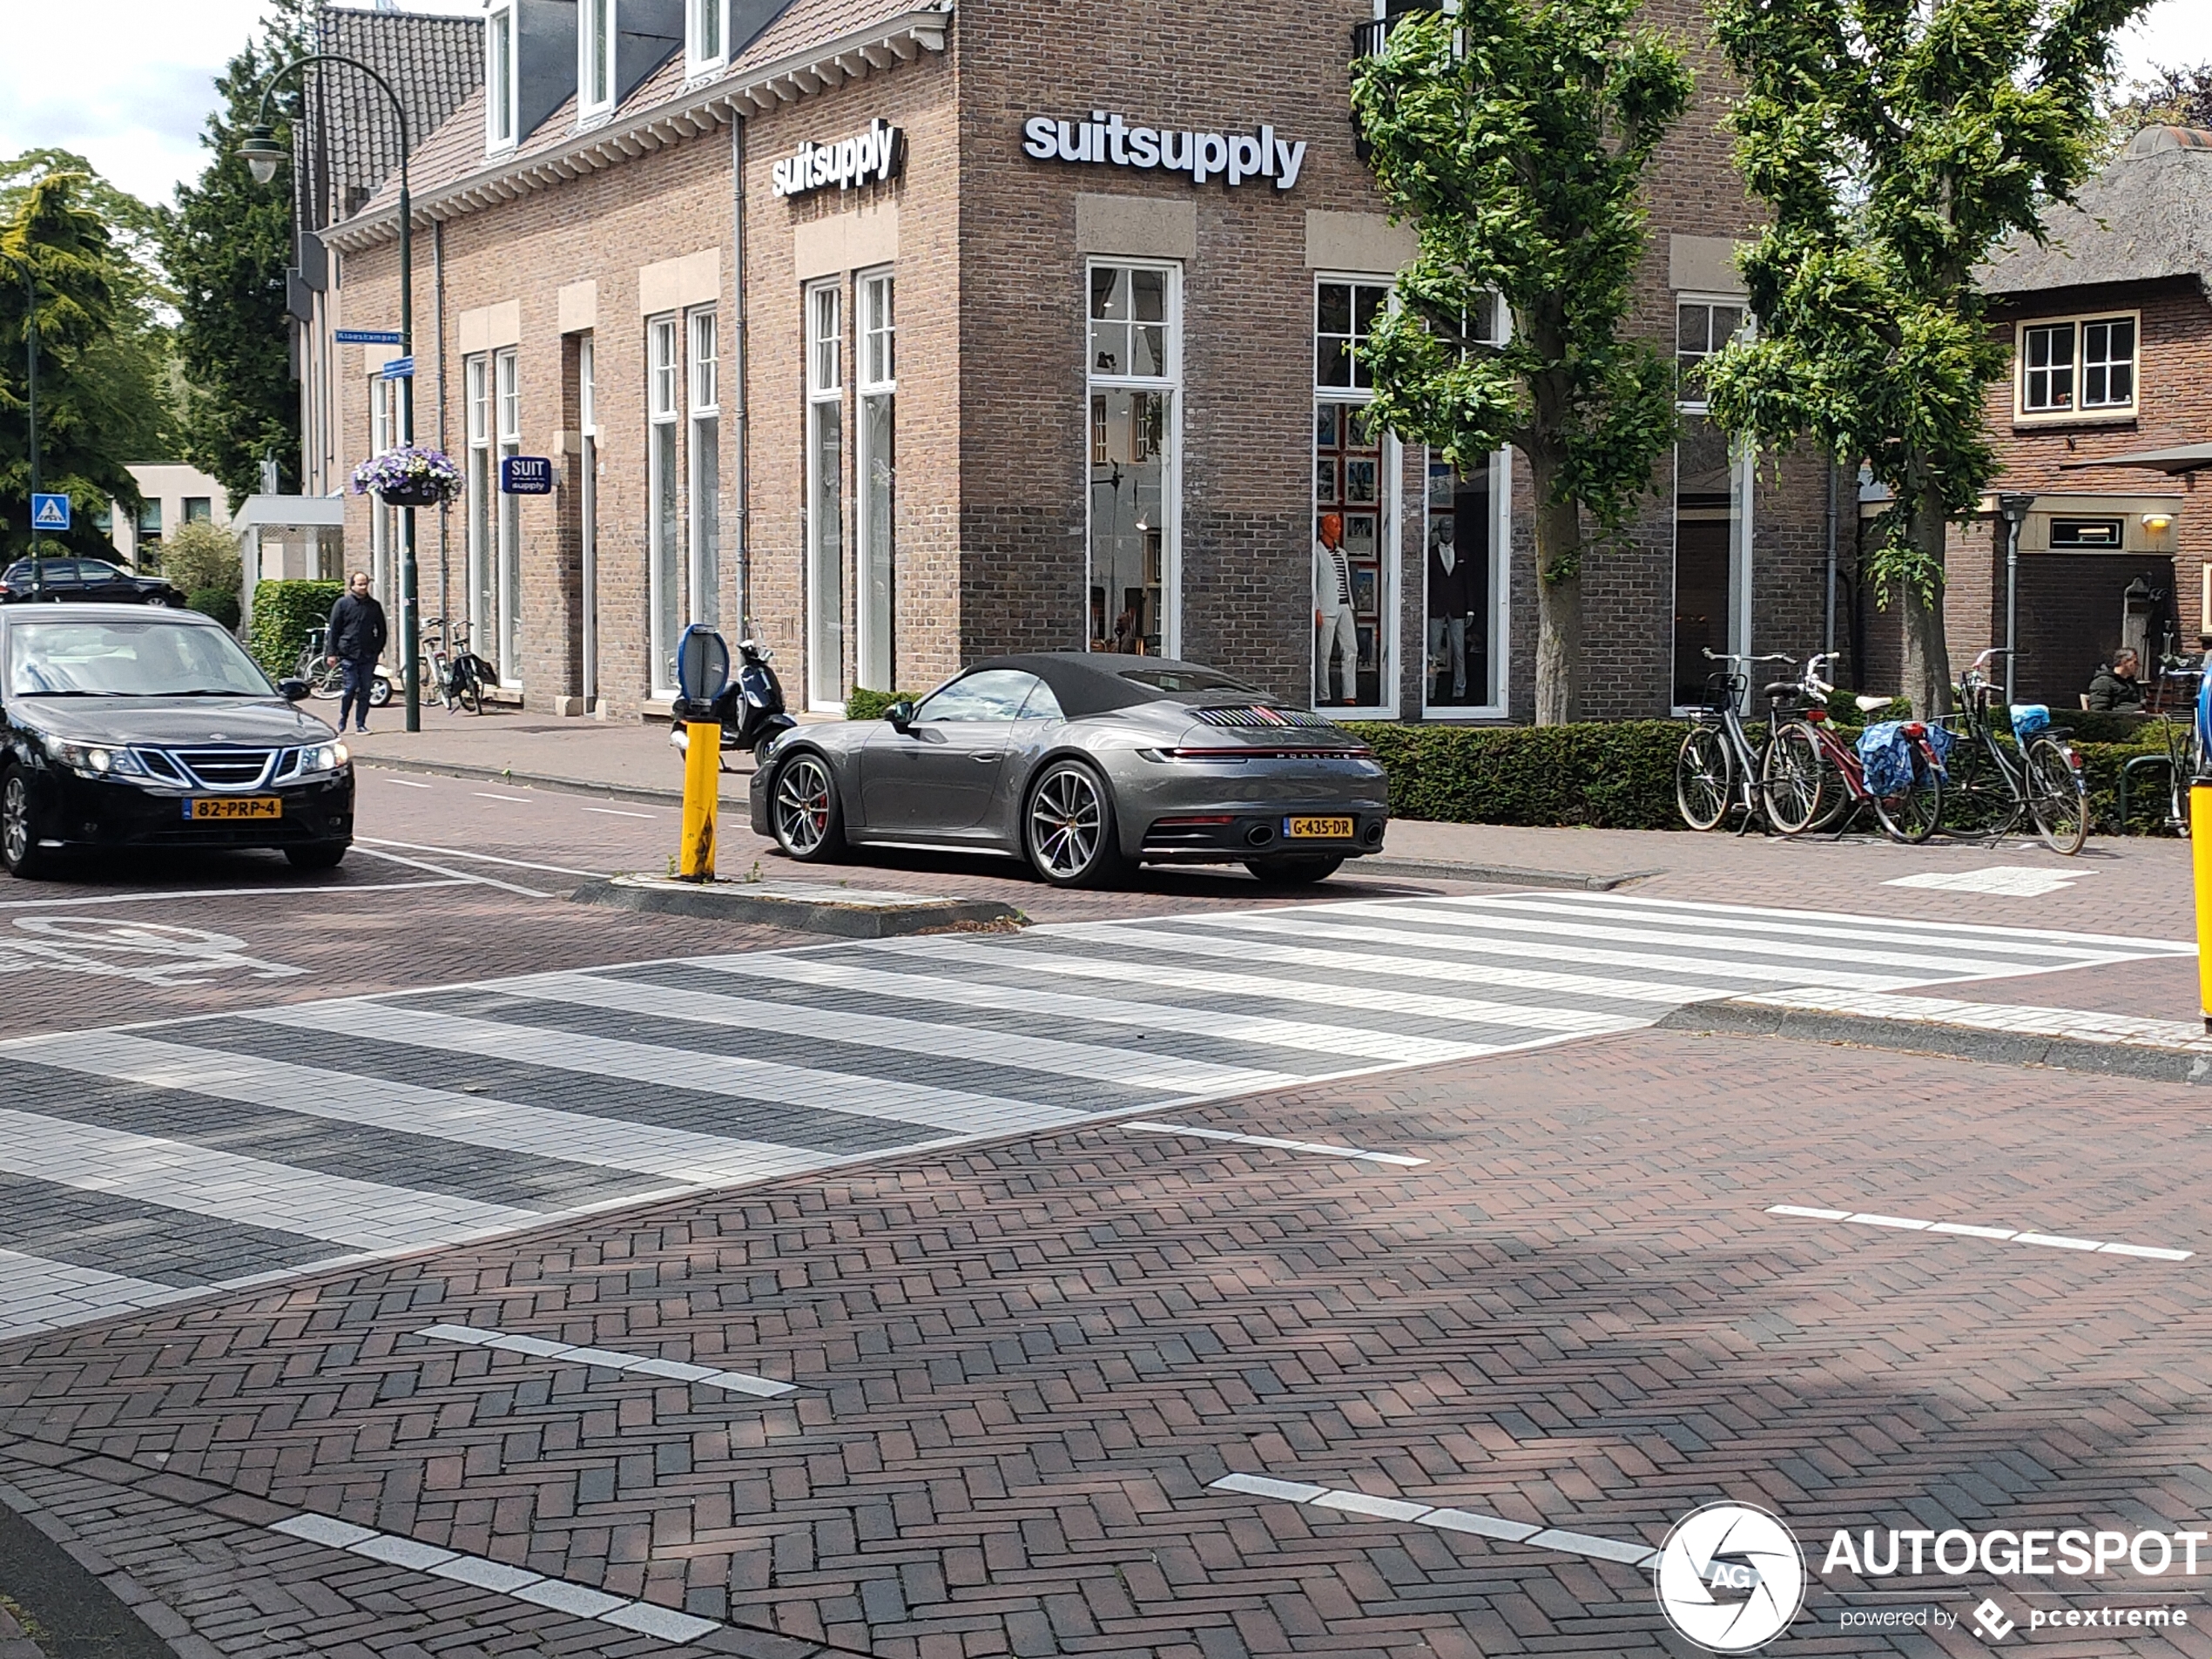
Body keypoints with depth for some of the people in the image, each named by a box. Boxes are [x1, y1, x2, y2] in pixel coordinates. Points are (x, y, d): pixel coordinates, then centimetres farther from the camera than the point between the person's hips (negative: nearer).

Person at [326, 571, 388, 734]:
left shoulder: (374, 606, 11)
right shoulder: (343, 603, 2)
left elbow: (381, 630, 19)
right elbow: (334, 629, 2)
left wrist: (378, 649, 10)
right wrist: (332, 653, -2)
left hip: (369, 655, 3)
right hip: (348, 654, -3)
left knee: (365, 689, 1)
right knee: (350, 687, -7)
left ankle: (361, 723, 7)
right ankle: (342, 720, 10)